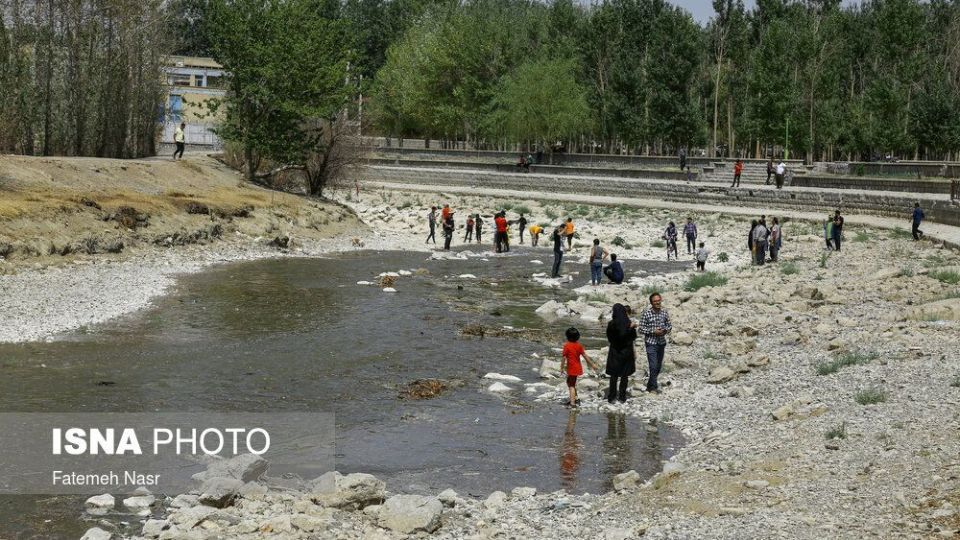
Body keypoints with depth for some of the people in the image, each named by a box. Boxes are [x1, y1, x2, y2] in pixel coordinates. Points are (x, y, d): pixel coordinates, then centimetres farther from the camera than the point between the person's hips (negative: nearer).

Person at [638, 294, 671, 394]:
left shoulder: (664, 312, 2)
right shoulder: (646, 313, -11)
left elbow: (669, 325, 11)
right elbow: (641, 329, -10)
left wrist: (666, 330, -10)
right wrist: (653, 331, -20)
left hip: (661, 343, 5)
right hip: (651, 343, -5)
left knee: (659, 366, 13)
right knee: (653, 366, -10)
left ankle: (650, 385, 30)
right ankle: (654, 386, 4)